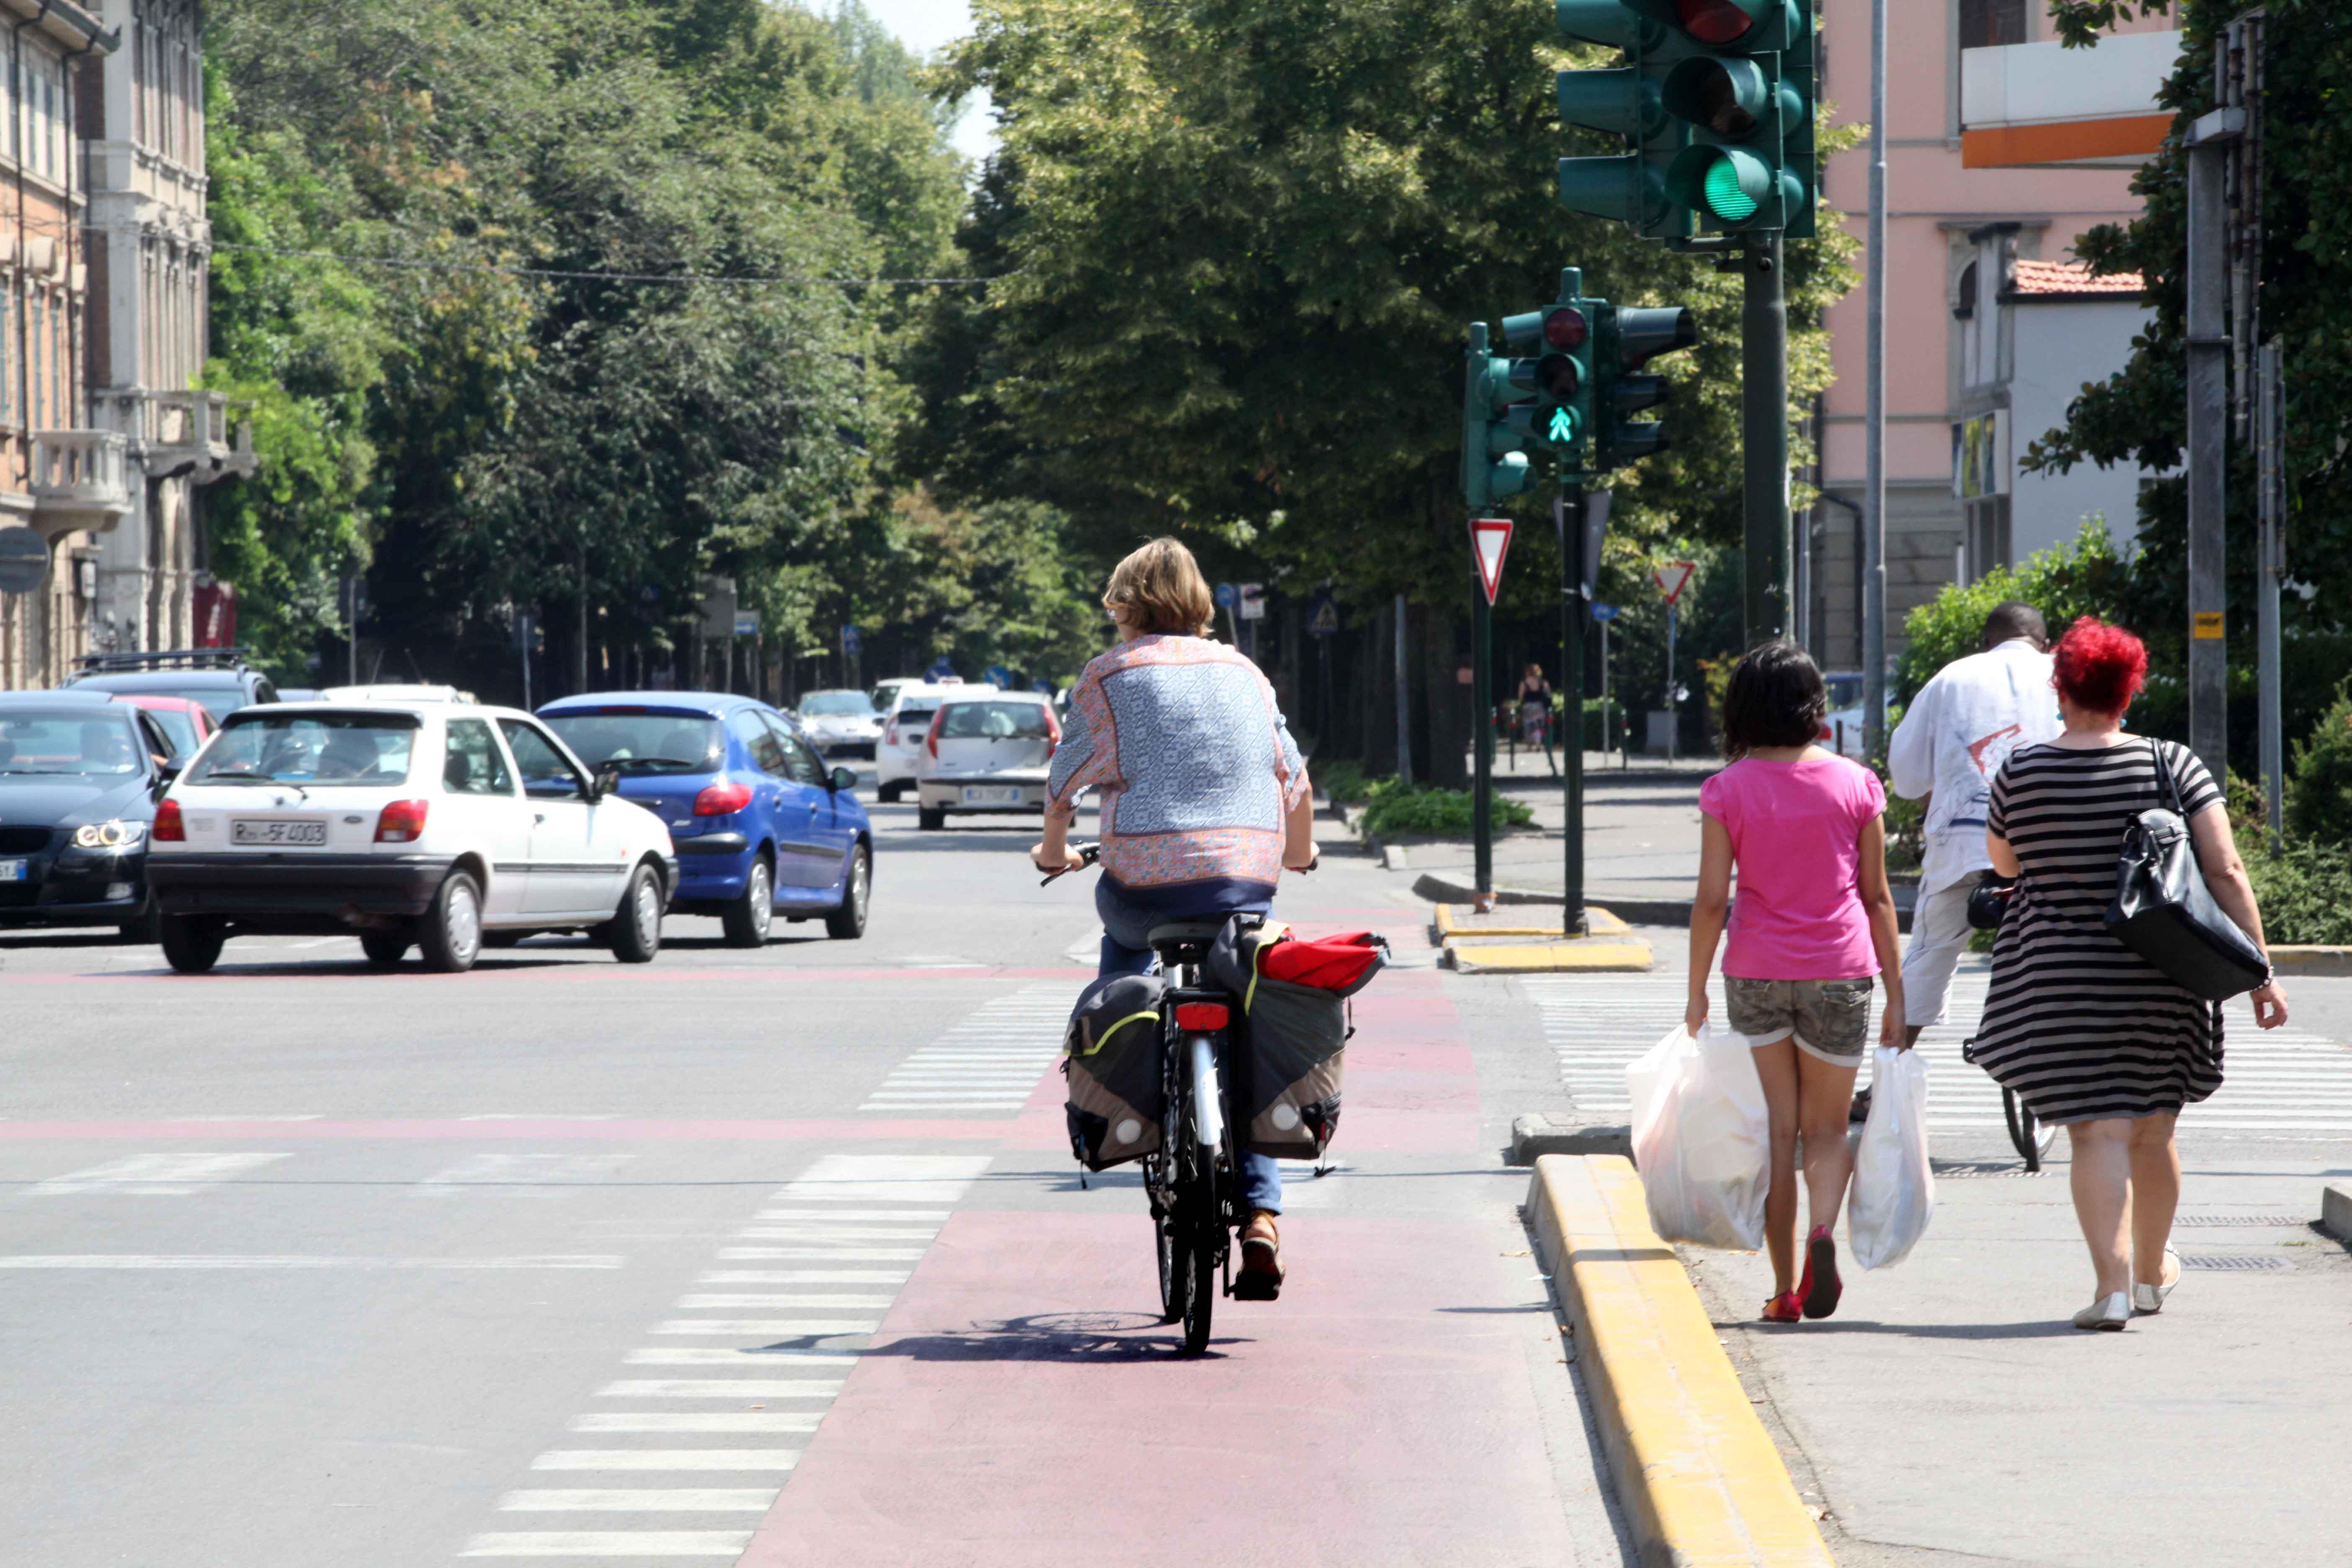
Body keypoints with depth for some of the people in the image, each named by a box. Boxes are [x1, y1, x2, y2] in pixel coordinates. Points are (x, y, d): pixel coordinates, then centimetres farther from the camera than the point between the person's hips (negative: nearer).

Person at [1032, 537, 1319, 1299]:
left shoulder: (1109, 675, 4)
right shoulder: (1243, 672, 15)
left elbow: (1065, 784, 5)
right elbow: (1295, 779, 20)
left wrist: (1054, 849, 25)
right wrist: (1300, 849, 39)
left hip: (1147, 880, -2)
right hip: (1246, 883, 2)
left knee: (1125, 937, 36)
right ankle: (1260, 1216, -5)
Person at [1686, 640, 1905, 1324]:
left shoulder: (1726, 790, -3)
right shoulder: (1855, 784, 0)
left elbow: (1711, 899, -6)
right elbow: (1877, 896, 3)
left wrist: (1696, 992, 3)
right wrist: (1896, 995, 8)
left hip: (1756, 972, 0)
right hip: (1839, 973, 0)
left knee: (1777, 1130, 9)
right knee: (1827, 1127, 12)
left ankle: (1785, 1288, 7)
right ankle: (1822, 1232, -17)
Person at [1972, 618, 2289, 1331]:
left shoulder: (2021, 773, -5)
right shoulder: (2174, 766, -4)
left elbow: (2004, 862, 12)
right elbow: (2227, 873, -9)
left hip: (2061, 977, -2)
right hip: (2162, 979, 2)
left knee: (2097, 1132, -4)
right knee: (2154, 1130, 18)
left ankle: (2113, 1283, -20)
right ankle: (2153, 1272, 36)